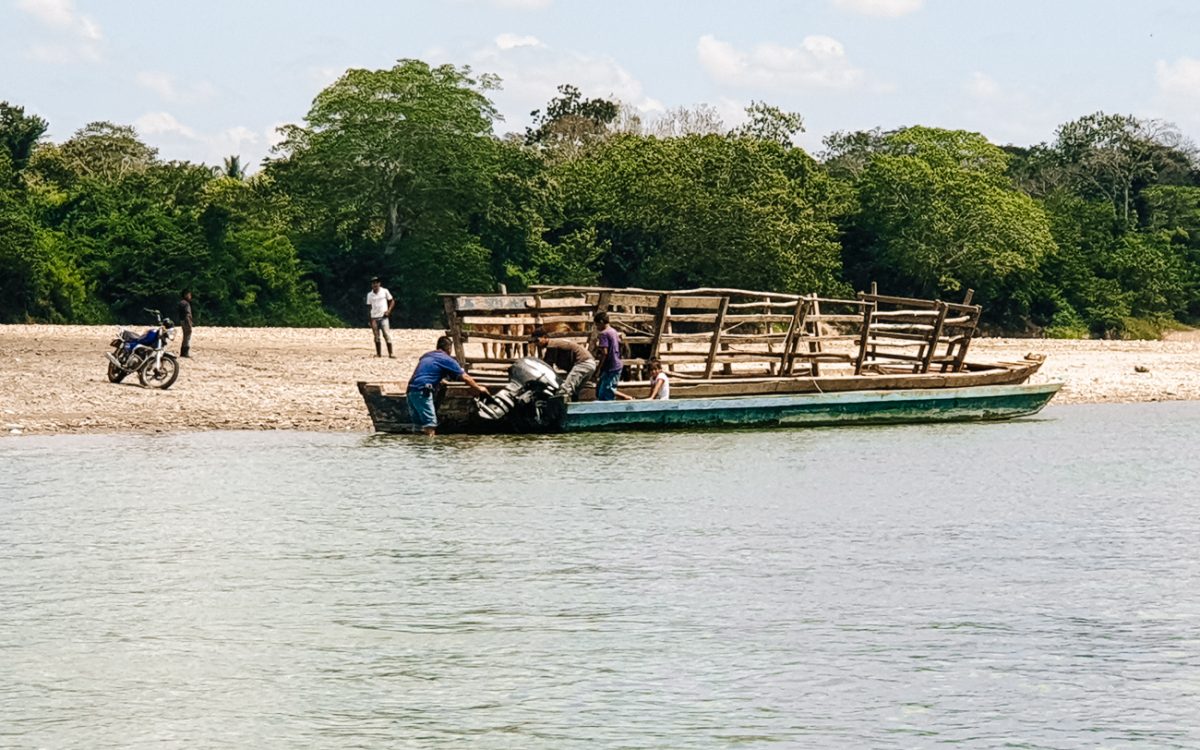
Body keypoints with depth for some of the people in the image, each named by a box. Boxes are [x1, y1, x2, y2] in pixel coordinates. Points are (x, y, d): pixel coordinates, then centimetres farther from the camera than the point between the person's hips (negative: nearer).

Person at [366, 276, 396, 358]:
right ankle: (378, 353, 12)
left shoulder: (385, 291, 1)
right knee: (376, 336, 4)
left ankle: (390, 353, -11)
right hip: (374, 317, 2)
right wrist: (370, 320, 6)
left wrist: (389, 310, -8)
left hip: (383, 317, -2)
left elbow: (392, 301, 7)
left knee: (387, 335, -11)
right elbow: (369, 307, 11)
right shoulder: (369, 295, 7)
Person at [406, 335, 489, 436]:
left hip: (411, 390, 8)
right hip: (422, 392, -8)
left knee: (419, 425, 11)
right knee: (430, 426, -10)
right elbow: (465, 378, 6)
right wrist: (479, 389, 20)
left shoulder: (426, 356, 23)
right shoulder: (447, 359, 2)